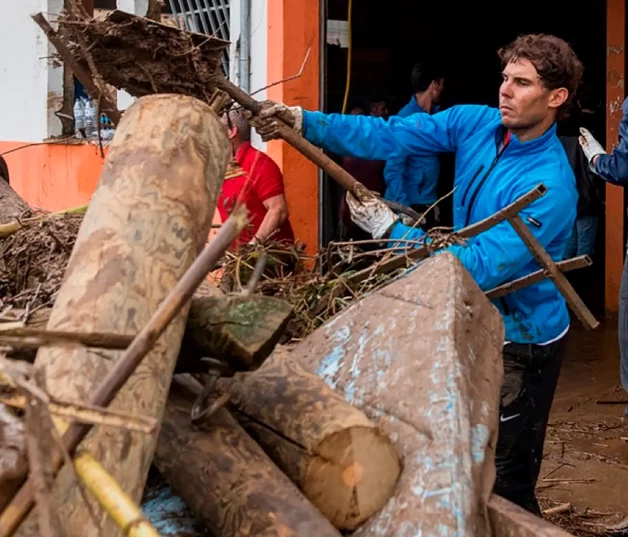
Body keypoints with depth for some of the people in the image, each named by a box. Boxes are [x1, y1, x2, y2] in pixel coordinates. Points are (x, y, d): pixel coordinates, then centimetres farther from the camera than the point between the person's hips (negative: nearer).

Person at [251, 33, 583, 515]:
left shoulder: (550, 187, -27)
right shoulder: (478, 123, -5)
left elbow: (481, 268, -30)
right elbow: (390, 136, -10)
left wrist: (391, 228, -25)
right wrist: (304, 123, -21)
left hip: (521, 340, -8)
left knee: (505, 485, 0)